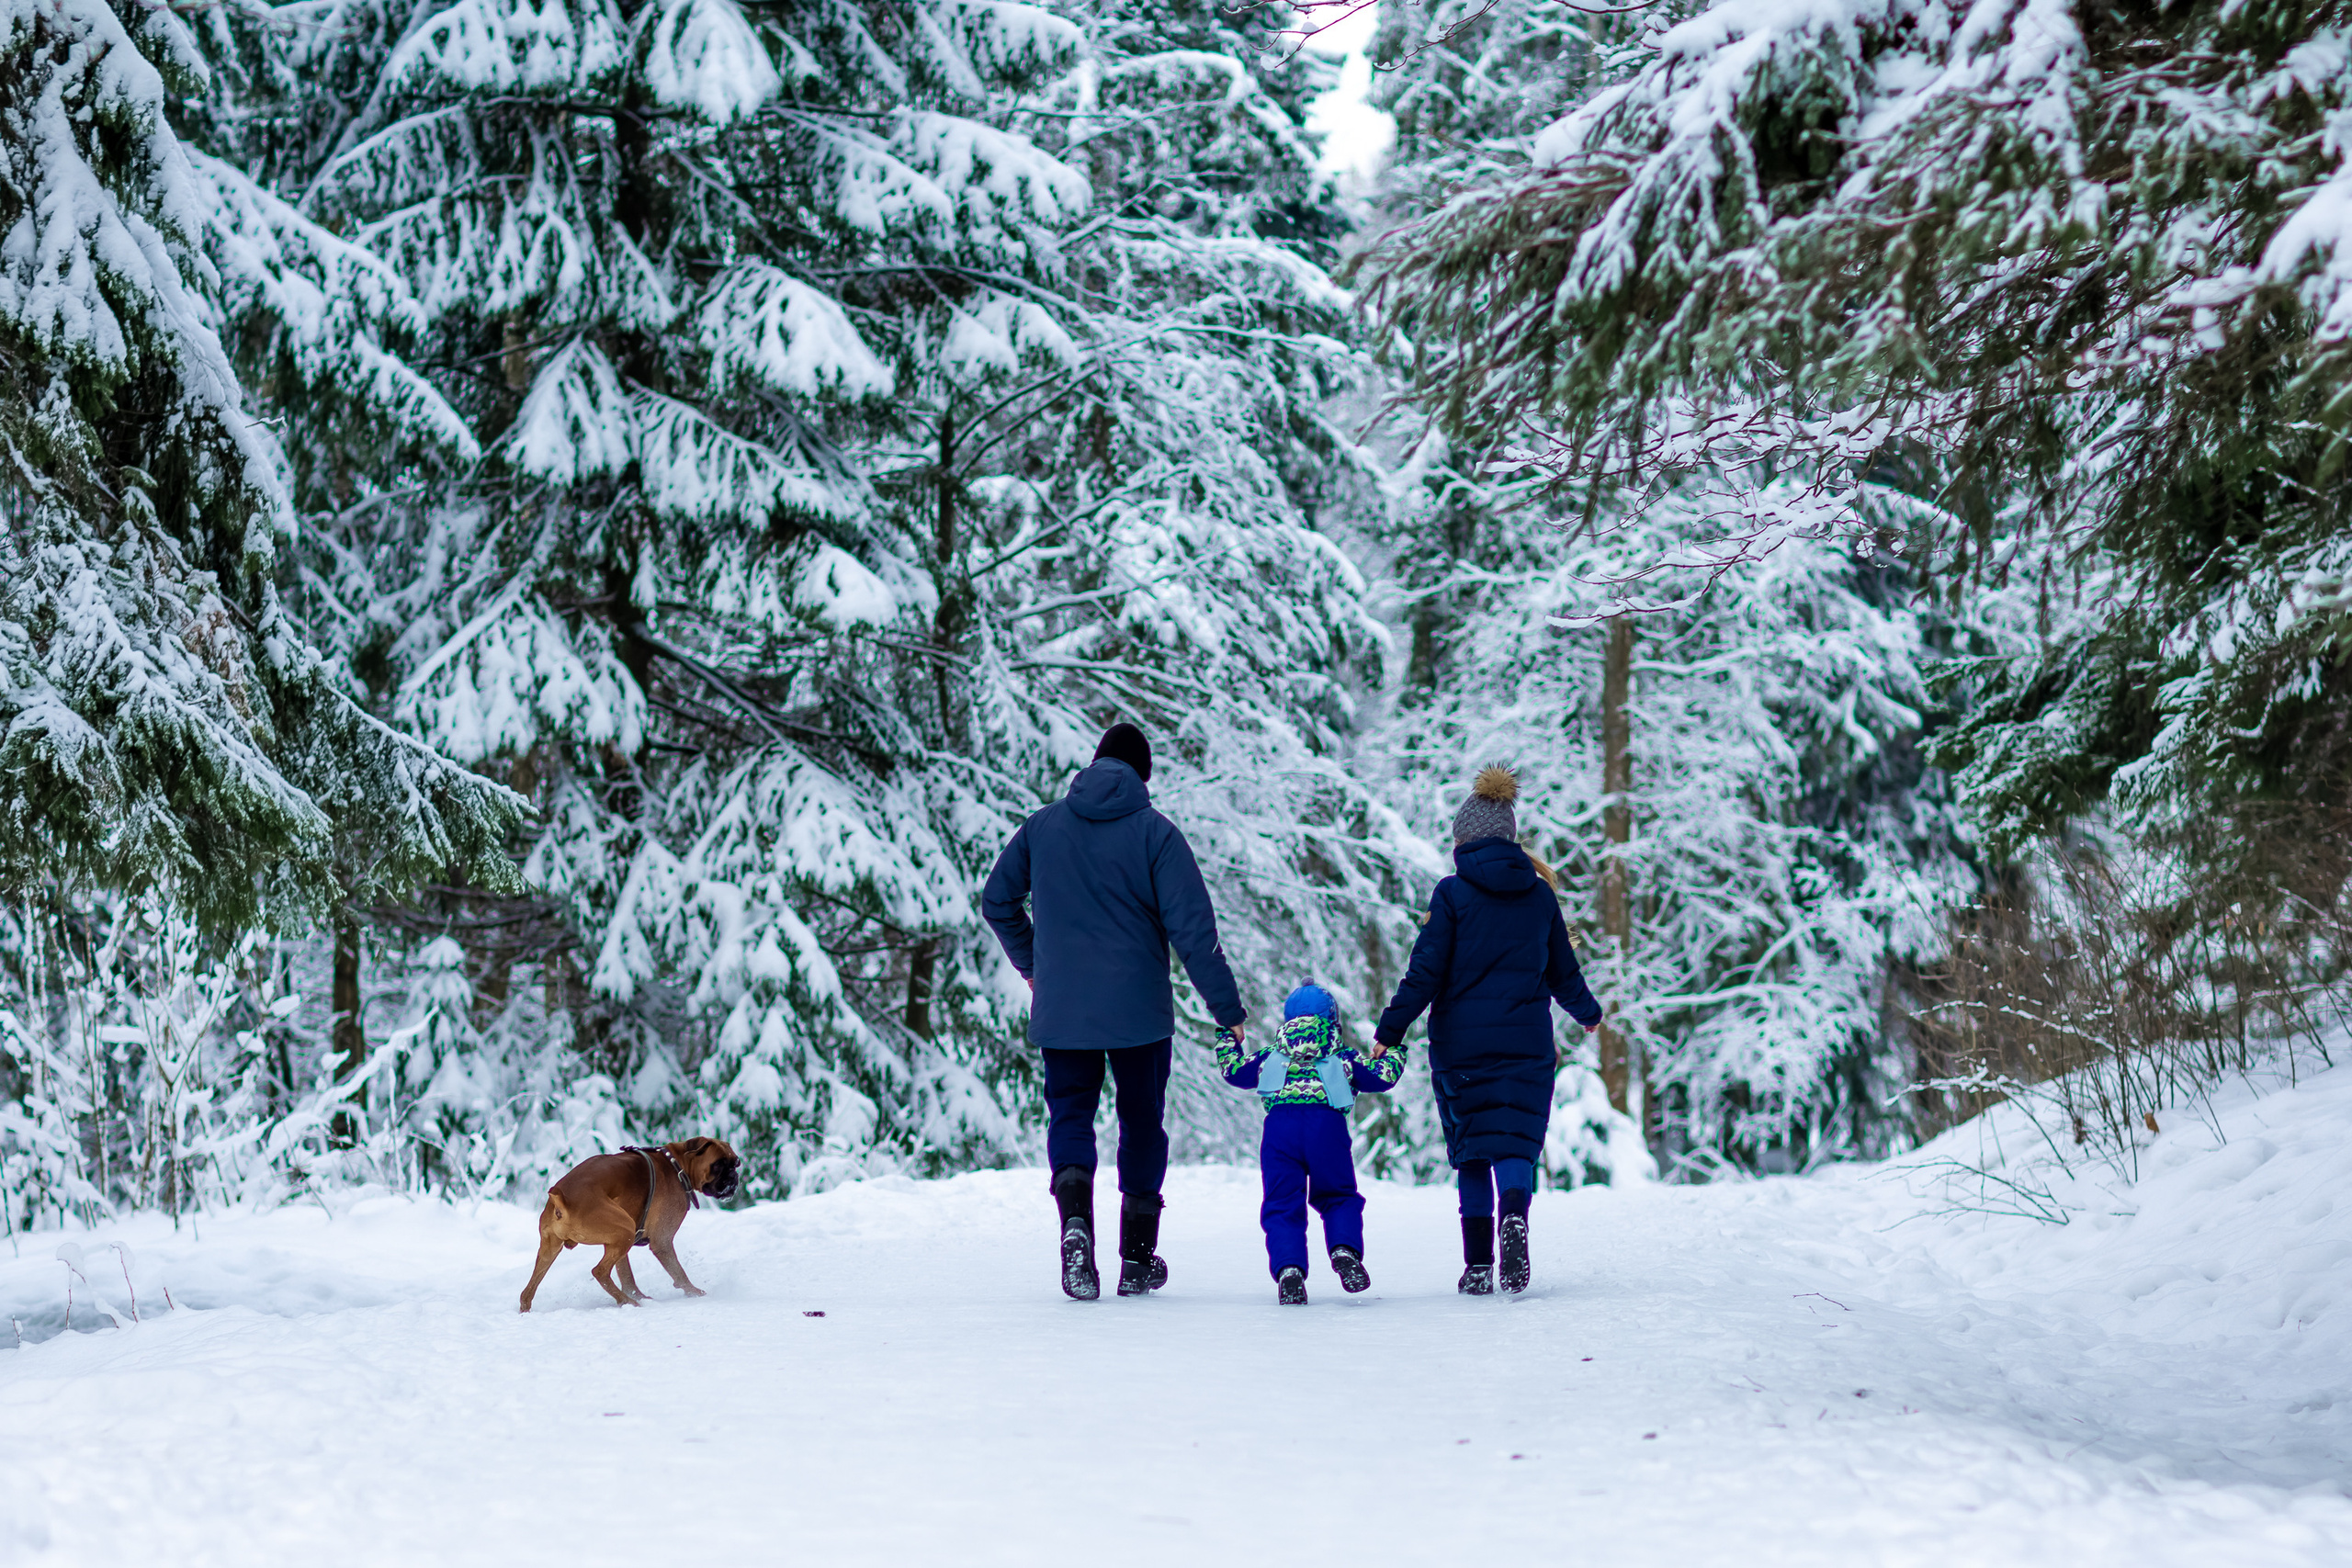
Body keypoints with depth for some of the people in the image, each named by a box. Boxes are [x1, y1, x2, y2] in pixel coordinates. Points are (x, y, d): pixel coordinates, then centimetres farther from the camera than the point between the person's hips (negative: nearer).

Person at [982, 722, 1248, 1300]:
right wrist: (1227, 1010, -7)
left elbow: (997, 901, 14)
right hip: (1139, 1010, -1)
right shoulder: (1155, 833, -7)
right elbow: (1193, 928, -12)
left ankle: (1075, 1221, -21)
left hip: (1060, 1009, 2)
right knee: (1142, 1121, 13)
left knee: (1070, 1114, 8)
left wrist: (1031, 964, 29)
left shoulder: (1042, 826, 4)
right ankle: (1138, 1259, 17)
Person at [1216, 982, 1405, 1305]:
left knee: (1282, 1206, 4)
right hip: (1327, 1125, -1)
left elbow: (1234, 1071, 34)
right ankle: (1345, 1249, -11)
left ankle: (1288, 1269, -17)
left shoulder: (1271, 1055, 26)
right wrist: (1393, 1054, 42)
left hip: (1280, 1124, 1)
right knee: (1339, 1198, 17)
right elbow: (1381, 1077, 20)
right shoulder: (1345, 1056, 22)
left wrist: (1226, 1038, 53)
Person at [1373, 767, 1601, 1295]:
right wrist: (1589, 1013, 36)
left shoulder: (1453, 893, -4)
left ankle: (1478, 1265, 6)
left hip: (1460, 1043, -1)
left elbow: (1425, 974, -8)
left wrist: (1389, 1032, -3)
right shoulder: (1540, 894, 6)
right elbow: (1563, 973, 17)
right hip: (1527, 1044, 2)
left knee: (1471, 1152, 9)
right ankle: (1514, 1218, -32)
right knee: (1515, 1143, 0)